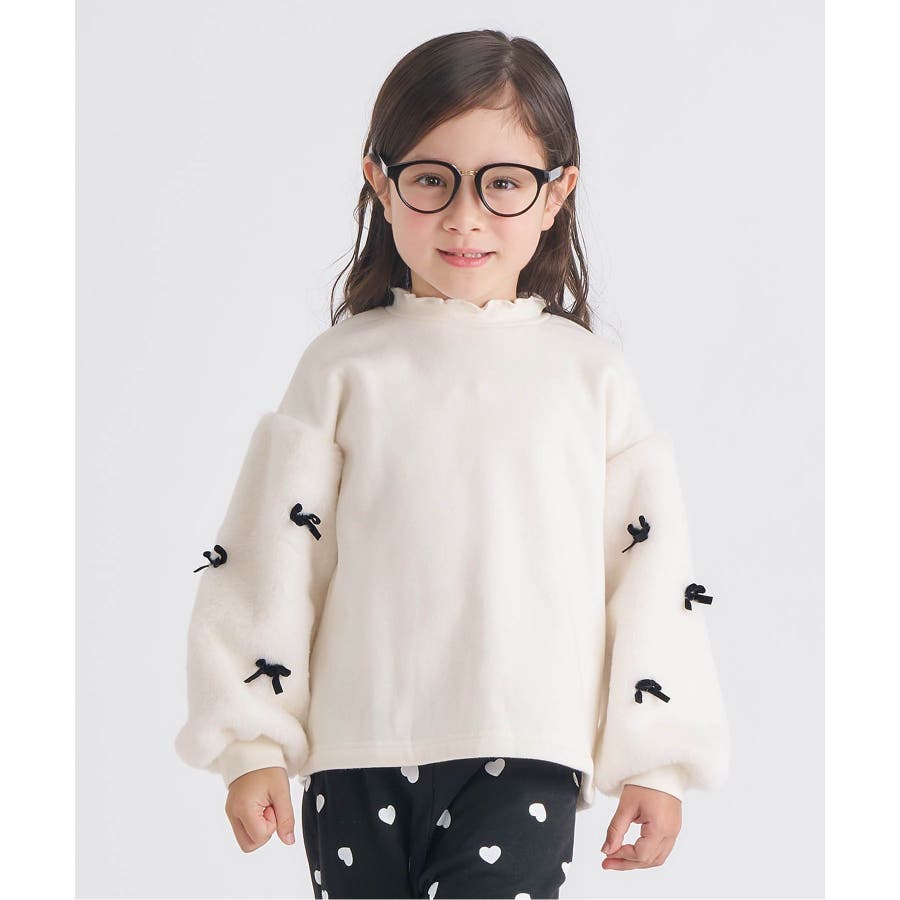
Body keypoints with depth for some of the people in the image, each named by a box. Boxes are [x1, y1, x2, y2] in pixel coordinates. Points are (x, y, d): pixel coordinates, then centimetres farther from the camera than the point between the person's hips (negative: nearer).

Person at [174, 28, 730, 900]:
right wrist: (251, 742, 1)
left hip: (526, 760, -1)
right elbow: (271, 556, 3)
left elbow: (649, 568, 5)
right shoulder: (344, 368, 3)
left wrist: (655, 759, 4)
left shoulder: (592, 374, 4)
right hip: (356, 759, 1)